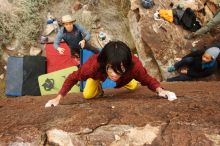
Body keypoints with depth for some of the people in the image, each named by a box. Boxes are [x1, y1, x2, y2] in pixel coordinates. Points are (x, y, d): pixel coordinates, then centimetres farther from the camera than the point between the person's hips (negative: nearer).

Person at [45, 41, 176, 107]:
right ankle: (99, 87, 30)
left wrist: (160, 91, -48)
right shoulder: (93, 65, -48)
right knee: (87, 95, -2)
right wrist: (58, 99, -33)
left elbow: (148, 79, -29)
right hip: (99, 73, -1)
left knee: (133, 86, 19)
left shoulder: (135, 65, -47)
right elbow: (72, 78, -31)